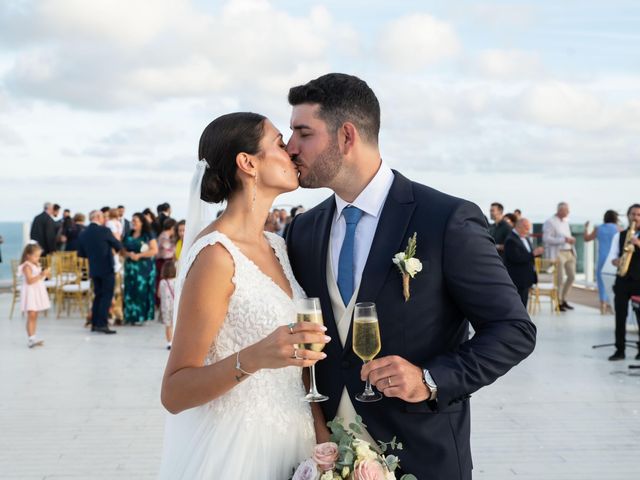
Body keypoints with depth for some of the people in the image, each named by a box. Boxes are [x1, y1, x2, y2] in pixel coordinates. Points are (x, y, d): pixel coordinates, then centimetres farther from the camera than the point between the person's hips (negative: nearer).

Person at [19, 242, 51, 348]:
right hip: (30, 293, -9)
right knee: (31, 315, -13)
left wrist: (44, 274, 2)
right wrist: (41, 275, -26)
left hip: (37, 292, 9)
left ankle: (33, 337, 15)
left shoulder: (37, 265, 11)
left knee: (34, 316, 10)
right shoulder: (27, 266, -15)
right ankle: (31, 338, -17)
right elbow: (30, 281, -23)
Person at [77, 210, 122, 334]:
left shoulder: (83, 234, 3)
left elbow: (81, 253, 10)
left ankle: (94, 323, 16)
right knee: (107, 296, -2)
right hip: (107, 268, -6)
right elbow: (118, 246, -2)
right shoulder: (104, 230, -12)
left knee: (98, 295, 16)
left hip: (93, 269, 6)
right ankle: (102, 324, -8)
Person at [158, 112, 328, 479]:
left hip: (285, 444, 7)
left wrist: (322, 441, 1)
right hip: (236, 449, -7)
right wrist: (252, 359, -33)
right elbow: (174, 394, -18)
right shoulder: (217, 255, -19)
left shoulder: (277, 247, 4)